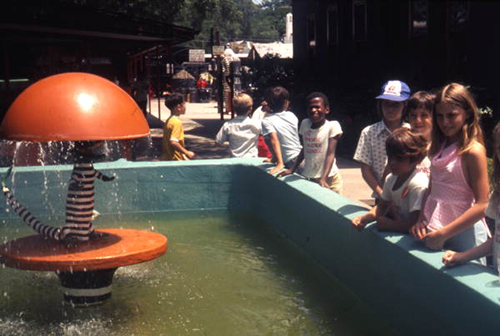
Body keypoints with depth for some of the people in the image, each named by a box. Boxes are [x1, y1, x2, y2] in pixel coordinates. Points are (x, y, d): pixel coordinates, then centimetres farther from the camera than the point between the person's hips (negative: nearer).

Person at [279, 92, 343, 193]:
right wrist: (292, 170, 10)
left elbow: (330, 154, -14)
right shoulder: (305, 124, 6)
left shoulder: (332, 126, -8)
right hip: (308, 178, 4)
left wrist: (323, 179, -24)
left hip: (329, 179, -4)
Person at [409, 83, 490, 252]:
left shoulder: (473, 151, -14)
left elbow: (482, 205, -17)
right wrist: (421, 220, 0)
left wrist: (444, 234, -17)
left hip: (463, 232, -6)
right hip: (434, 228, 6)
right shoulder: (438, 147, 8)